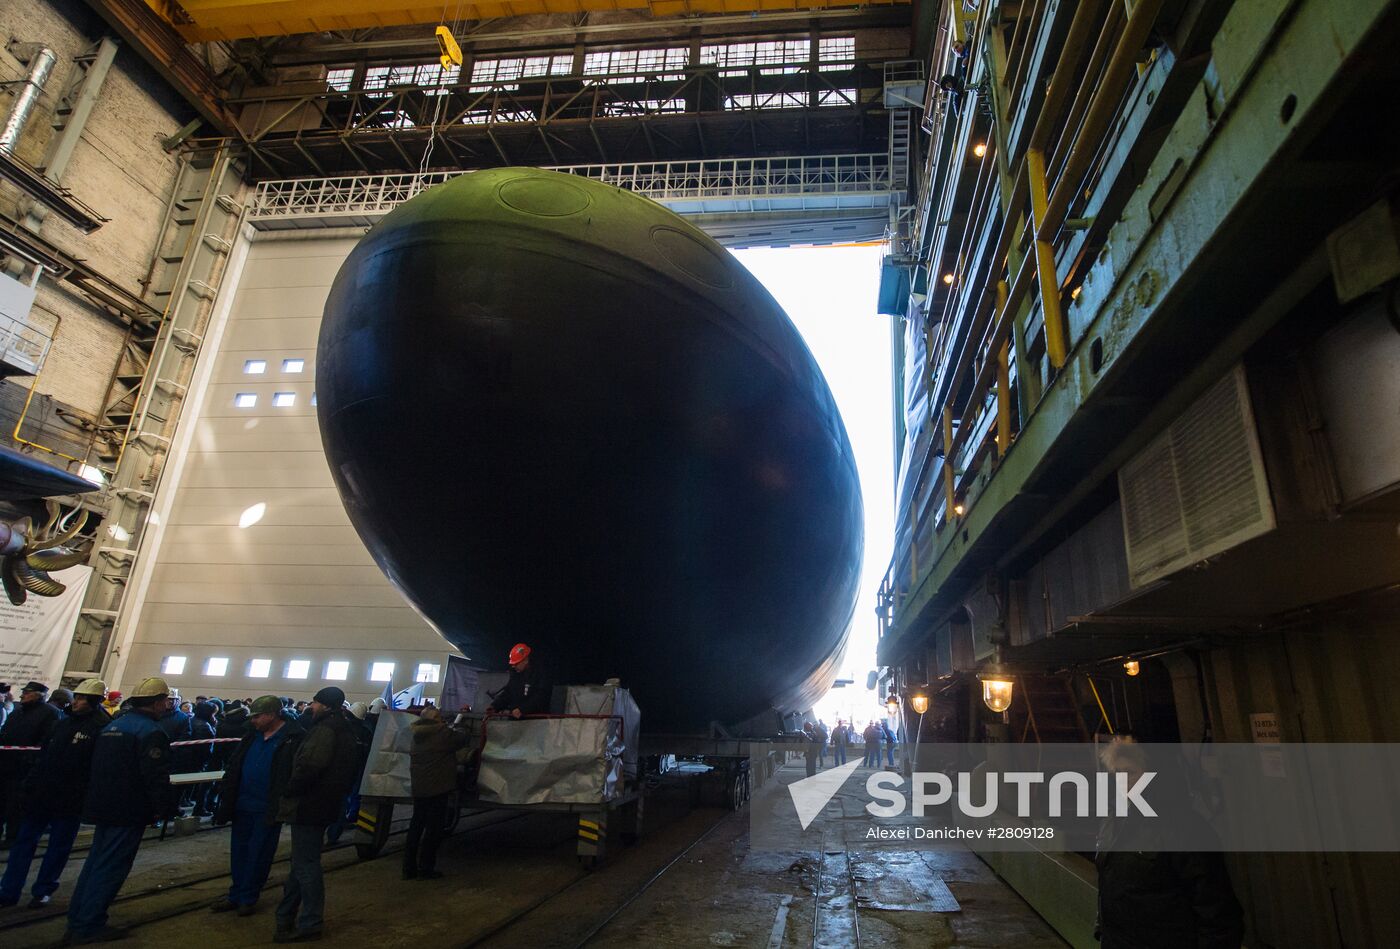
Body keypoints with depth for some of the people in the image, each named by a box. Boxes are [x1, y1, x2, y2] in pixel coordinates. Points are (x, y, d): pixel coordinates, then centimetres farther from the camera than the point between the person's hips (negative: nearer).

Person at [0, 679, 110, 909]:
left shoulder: (103, 728, -14)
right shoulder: (63, 724, 9)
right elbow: (44, 757, 15)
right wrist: (30, 786, 8)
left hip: (70, 801, -6)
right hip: (42, 795, 6)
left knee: (59, 846, 8)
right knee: (24, 841, 10)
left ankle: (43, 890, 23)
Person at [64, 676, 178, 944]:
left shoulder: (112, 726, 11)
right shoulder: (151, 731, -18)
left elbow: (96, 766, 21)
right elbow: (156, 776, -23)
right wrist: (163, 808, -12)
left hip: (103, 806, 9)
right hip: (129, 811, -9)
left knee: (95, 862, 18)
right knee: (111, 868, 0)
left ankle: (77, 922, 25)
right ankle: (88, 928, 6)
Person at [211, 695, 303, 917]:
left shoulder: (294, 738, -16)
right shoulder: (253, 735, 7)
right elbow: (233, 767, 13)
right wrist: (226, 802, 6)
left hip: (268, 809, -6)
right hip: (243, 805, 6)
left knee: (258, 855, 7)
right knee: (239, 851, 16)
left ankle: (248, 897, 23)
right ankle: (236, 895, 31)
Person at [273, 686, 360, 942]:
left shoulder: (325, 729, -19)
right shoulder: (346, 732, 12)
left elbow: (308, 766, -29)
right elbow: (352, 772, 19)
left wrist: (289, 791, -14)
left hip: (308, 805, -10)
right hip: (327, 805, 10)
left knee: (305, 864, 1)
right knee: (302, 861, 20)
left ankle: (310, 924, 10)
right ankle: (286, 916, 32)